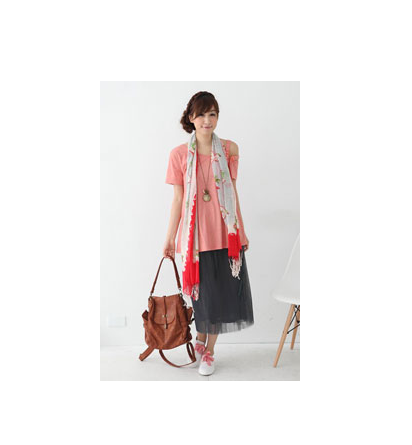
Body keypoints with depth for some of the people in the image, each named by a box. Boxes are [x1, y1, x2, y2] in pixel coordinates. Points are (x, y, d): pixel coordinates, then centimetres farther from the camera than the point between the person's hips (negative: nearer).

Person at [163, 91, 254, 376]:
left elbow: (233, 193, 7)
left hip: (225, 233, 2)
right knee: (202, 292, 8)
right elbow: (178, 199, 0)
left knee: (221, 291, 7)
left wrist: (241, 231, 8)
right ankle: (201, 341, 34)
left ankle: (209, 350, 25)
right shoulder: (179, 154, -3)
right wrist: (170, 238, 1)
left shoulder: (228, 149, 3)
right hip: (196, 233, -2)